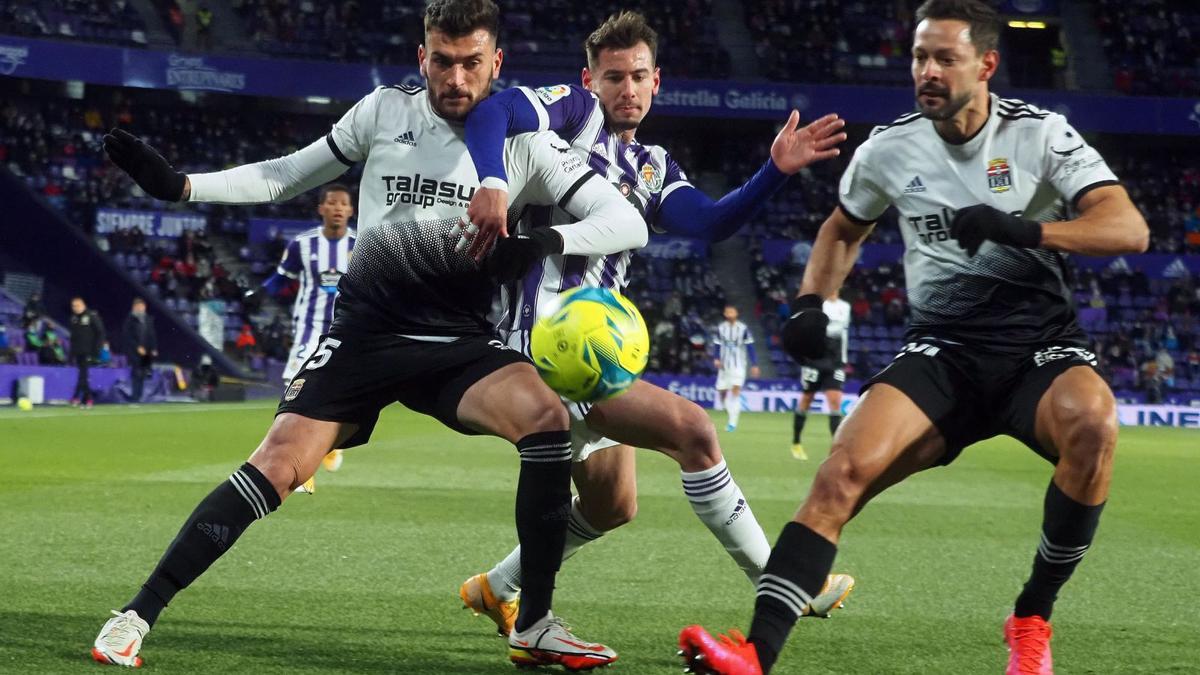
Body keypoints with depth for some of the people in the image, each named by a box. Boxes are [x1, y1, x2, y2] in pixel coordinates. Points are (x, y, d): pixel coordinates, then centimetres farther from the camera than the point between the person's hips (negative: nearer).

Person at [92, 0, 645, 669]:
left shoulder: (524, 142, -1)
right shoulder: (386, 111, 2)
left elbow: (627, 221, -6)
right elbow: (287, 176, 12)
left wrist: (542, 243, -23)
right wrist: (178, 184, 3)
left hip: (461, 342, 0)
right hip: (366, 331, 0)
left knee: (547, 416, -28)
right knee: (278, 465, -16)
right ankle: (139, 614, -5)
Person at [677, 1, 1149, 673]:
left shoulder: (1040, 133, -5)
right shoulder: (890, 149, 4)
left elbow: (1129, 228, -15)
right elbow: (844, 228, 25)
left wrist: (1025, 229, -28)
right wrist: (811, 303, 8)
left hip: (1040, 343, -2)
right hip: (942, 350, 2)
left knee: (1093, 422, -36)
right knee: (844, 471, -24)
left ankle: (1033, 618, -15)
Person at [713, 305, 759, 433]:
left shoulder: (743, 329, -5)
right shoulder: (721, 328, 3)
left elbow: (750, 347, 0)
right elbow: (717, 345, 10)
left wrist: (754, 365, -2)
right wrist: (716, 359, -7)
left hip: (739, 366, -3)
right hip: (724, 365, 3)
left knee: (735, 391, -15)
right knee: (722, 393, 4)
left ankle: (733, 423, -16)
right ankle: (731, 416, 29)